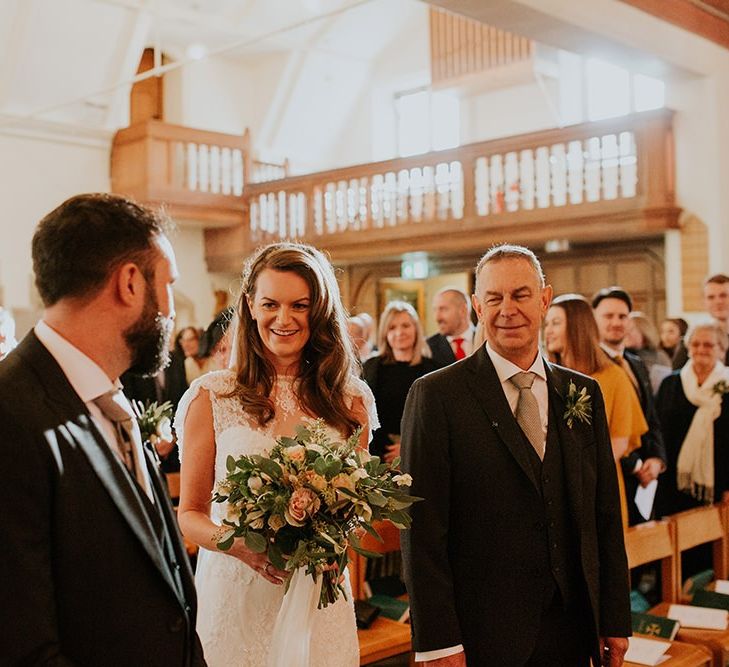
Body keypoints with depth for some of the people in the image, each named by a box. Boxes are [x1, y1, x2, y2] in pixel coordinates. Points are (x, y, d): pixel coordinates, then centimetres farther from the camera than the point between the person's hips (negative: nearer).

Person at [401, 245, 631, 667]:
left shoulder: (584, 393, 6)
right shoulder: (436, 395, -9)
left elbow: (606, 516, 8)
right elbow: (423, 529, -11)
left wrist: (615, 620, 6)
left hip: (571, 631, 4)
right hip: (481, 633, -4)